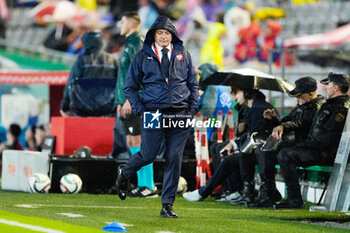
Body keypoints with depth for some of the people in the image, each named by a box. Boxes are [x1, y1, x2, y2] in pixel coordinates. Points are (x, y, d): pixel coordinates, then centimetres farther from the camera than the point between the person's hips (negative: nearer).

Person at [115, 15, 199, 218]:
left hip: (180, 114, 2)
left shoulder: (183, 55, 11)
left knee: (174, 159, -1)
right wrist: (140, 109, -2)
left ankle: (168, 205, 3)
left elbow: (193, 84, 17)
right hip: (154, 113, -2)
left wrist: (193, 108, 7)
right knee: (148, 155, -4)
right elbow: (130, 87, 10)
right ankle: (124, 174, 29)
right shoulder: (143, 56, 5)